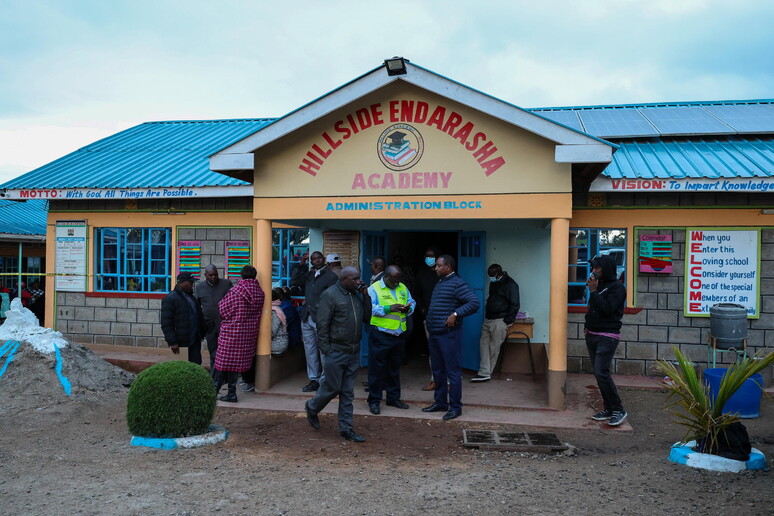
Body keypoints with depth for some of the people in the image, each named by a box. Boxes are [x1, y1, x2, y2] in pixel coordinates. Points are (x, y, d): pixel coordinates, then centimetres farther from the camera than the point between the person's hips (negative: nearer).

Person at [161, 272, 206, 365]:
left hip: (195, 340, 7)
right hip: (181, 343, -7)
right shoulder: (170, 298, -9)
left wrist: (201, 334, 13)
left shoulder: (191, 297, 16)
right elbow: (166, 323, -13)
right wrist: (173, 342, -17)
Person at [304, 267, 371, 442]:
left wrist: (365, 296, 0)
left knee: (348, 392, 9)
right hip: (336, 352, -6)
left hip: (354, 353, 6)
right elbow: (322, 325, -12)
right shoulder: (330, 295, -11)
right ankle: (312, 408, 31)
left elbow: (367, 317, 10)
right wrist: (326, 350, -13)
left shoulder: (357, 294, 11)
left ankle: (346, 428, 16)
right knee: (332, 388, 3)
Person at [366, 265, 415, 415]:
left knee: (394, 368, 16)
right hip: (380, 335, -6)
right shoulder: (374, 289, -7)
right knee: (376, 367, 0)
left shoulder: (403, 288, 12)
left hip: (399, 335, 6)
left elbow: (412, 302, 15)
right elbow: (370, 308, -17)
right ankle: (374, 401, 9)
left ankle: (393, 398, 28)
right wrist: (389, 308, -24)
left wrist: (408, 309, -8)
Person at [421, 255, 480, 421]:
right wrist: (430, 323, 15)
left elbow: (474, 303, -21)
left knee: (452, 372, -2)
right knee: (437, 371, 15)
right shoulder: (439, 283, 16)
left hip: (449, 335, -9)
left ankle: (455, 407, 5)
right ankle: (440, 403, 26)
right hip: (434, 334, 9)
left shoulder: (457, 284, -13)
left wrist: (455, 314, -25)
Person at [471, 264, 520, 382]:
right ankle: (484, 373, -3)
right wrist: (486, 315, 16)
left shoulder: (510, 284, -8)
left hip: (500, 320, -8)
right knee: (483, 344, -1)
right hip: (488, 319, 8)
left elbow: (514, 305, -10)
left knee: (494, 348, -3)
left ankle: (486, 373, 4)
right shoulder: (493, 283, 15)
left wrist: (507, 321, -14)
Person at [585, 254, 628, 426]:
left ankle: (618, 410, -5)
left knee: (601, 372, -15)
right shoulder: (598, 285, 14)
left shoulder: (617, 288, -8)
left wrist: (594, 291, -17)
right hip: (592, 335, 8)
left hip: (607, 337, -8)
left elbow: (607, 309, -21)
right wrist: (587, 325, 9)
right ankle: (609, 409, 15)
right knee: (598, 373, 7)